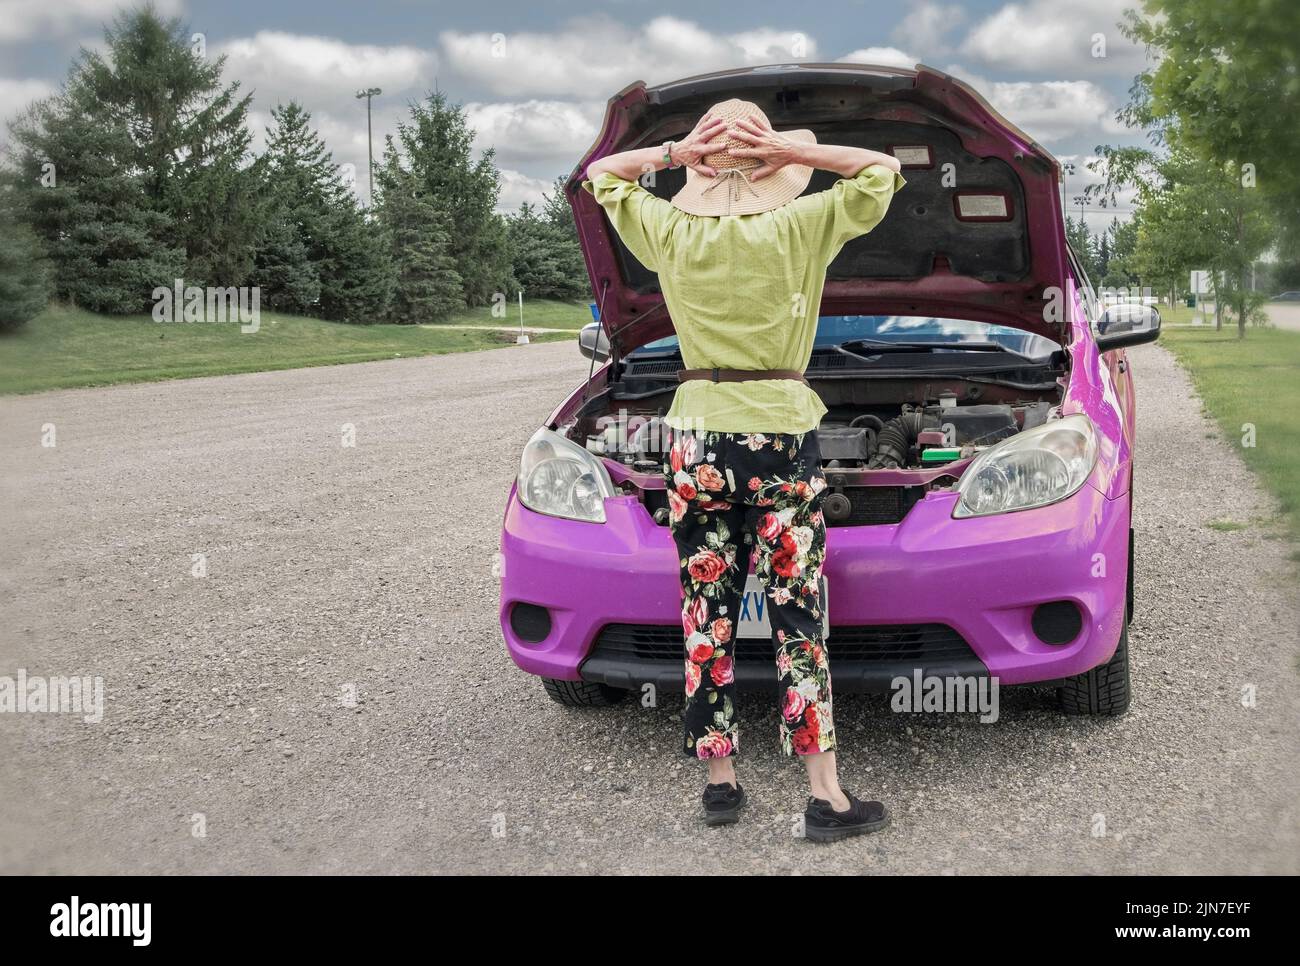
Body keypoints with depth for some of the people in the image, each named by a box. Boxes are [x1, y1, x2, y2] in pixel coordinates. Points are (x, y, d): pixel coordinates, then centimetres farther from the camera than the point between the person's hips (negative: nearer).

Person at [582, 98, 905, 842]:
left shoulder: (668, 230, 1)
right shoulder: (798, 227, -5)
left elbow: (600, 175, 19)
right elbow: (883, 171, 8)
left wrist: (676, 153, 6)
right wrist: (794, 150, -1)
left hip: (697, 438, 2)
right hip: (781, 438, -2)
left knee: (707, 619, 9)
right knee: (799, 619, 2)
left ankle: (721, 781, 16)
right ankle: (826, 798, 6)